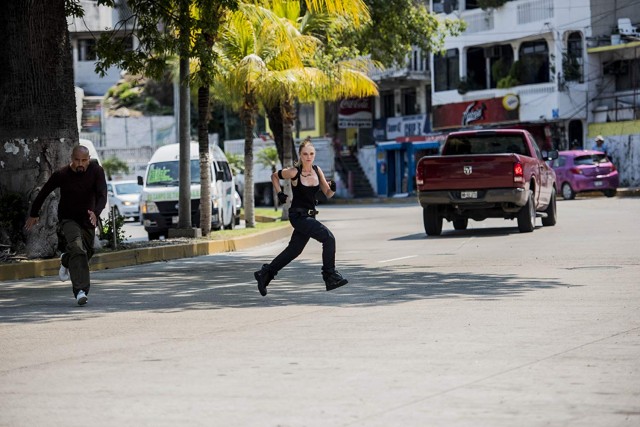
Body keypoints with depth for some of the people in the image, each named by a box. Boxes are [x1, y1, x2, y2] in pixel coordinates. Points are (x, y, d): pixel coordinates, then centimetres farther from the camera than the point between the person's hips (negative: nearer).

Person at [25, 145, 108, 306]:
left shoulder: (97, 171, -12)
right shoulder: (62, 175, -14)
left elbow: (102, 196, -20)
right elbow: (43, 193, 0)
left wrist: (96, 213, -40)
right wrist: (33, 214, 8)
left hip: (88, 220, 4)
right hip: (67, 219, -4)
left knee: (86, 253, 15)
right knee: (77, 248, -27)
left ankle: (66, 261, 51)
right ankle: (80, 291, -35)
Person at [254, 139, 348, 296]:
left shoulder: (317, 171, 4)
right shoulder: (294, 172, -12)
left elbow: (328, 194, 6)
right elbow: (274, 176, 5)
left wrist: (332, 188, -14)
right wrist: (280, 193, -2)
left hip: (309, 216, 7)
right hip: (298, 216, -7)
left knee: (294, 250, 14)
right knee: (328, 238, -19)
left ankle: (265, 274, 27)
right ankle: (330, 277, -16)